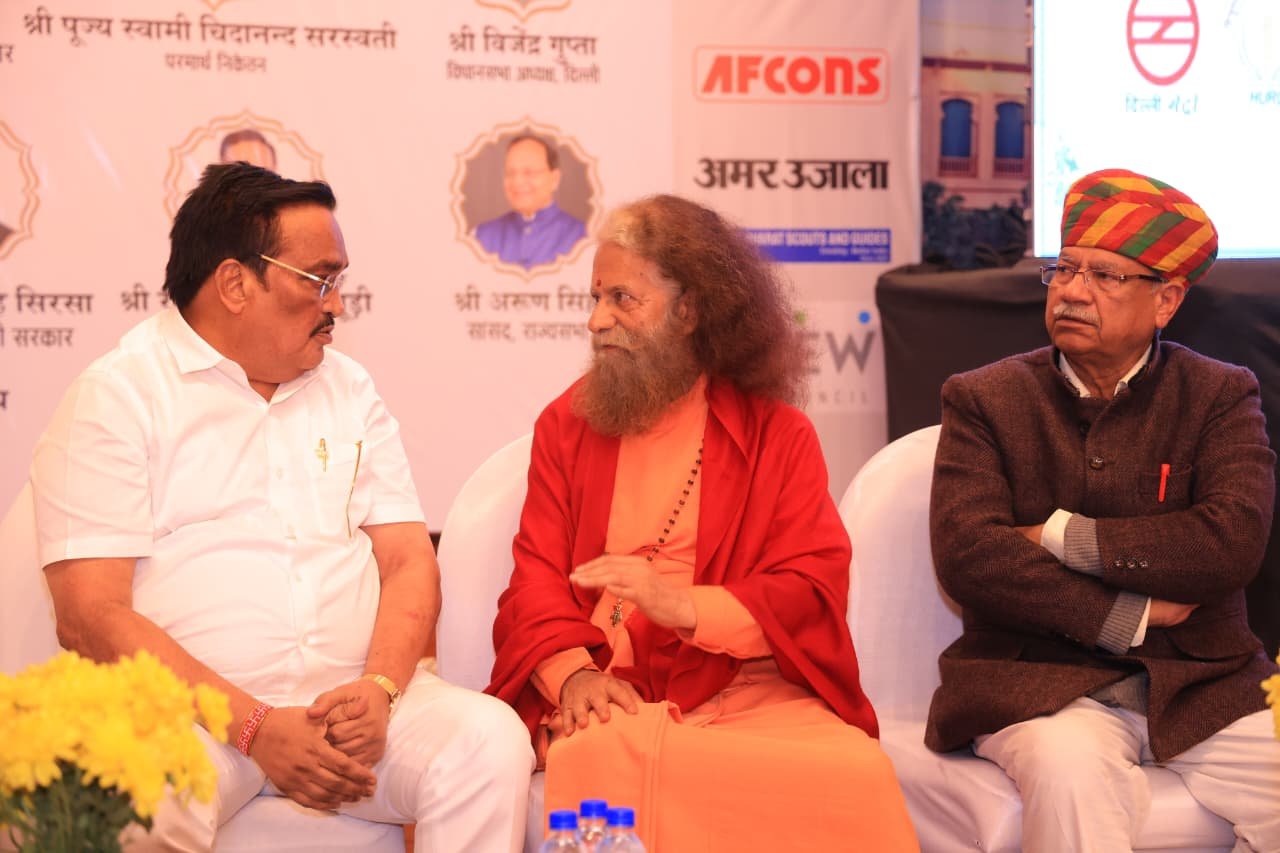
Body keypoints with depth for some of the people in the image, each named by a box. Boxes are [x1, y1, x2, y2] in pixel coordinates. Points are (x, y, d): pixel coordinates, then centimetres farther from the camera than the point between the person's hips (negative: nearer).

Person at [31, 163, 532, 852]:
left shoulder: (348, 388, 17)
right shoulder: (117, 395, 0)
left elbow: (409, 560, 10)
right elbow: (91, 614, -10)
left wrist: (379, 688, -11)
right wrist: (256, 728, -18)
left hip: (353, 693, 4)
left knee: (491, 739, -25)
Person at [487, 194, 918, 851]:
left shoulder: (778, 434, 11)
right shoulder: (566, 423, 16)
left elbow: (814, 588, 0)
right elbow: (537, 575, 6)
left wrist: (683, 606, -17)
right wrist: (572, 670, -15)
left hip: (748, 689, 1)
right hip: (611, 697, 0)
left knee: (855, 774, -30)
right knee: (595, 762, -36)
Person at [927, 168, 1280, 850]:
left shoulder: (1221, 396, 6)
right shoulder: (984, 400, 5)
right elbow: (965, 555, -9)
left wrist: (1061, 537, -10)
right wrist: (1127, 617, -10)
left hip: (1199, 688, 3)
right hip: (1037, 684, -3)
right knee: (1070, 772, -35)